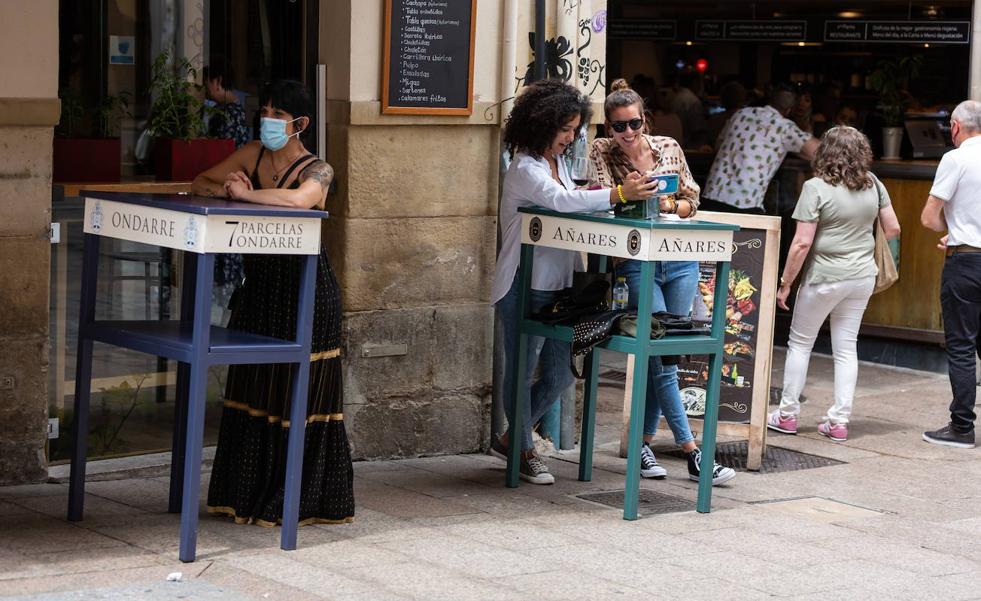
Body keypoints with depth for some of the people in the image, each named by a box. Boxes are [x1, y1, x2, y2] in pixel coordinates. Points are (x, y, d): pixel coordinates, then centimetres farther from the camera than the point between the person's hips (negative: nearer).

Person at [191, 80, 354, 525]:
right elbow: (199, 183, 12)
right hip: (259, 286, 6)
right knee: (252, 393, 10)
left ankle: (301, 501, 9)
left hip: (304, 289, -6)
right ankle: (249, 496, 19)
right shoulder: (253, 154, 8)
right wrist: (225, 188, -10)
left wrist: (244, 193, -21)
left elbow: (299, 198, -33)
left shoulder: (317, 170, -10)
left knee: (299, 397, -1)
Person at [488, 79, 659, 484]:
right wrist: (618, 194, -41)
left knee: (560, 375, 12)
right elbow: (561, 200, -32)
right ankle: (524, 452, 19)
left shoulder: (558, 162, 14)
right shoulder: (525, 169, -15)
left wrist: (619, 196, -3)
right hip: (525, 286, -9)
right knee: (522, 371, 6)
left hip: (557, 285, 9)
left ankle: (510, 438, 29)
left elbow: (573, 206, 13)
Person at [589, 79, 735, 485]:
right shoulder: (603, 152, 1)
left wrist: (671, 205, -9)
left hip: (680, 261, 3)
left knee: (657, 357, 6)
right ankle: (691, 453, -12)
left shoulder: (669, 148, 7)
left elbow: (692, 201, 11)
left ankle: (644, 442, 19)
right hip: (637, 264, -3)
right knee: (663, 356, -10)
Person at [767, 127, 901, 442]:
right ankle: (839, 421, 10)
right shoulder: (873, 184, 1)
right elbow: (893, 229, 8)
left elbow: (802, 242, -17)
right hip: (863, 276, 5)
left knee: (800, 343, 10)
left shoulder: (816, 187, -15)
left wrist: (785, 283, -9)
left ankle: (787, 415, 15)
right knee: (846, 347, 10)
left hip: (825, 277, -5)